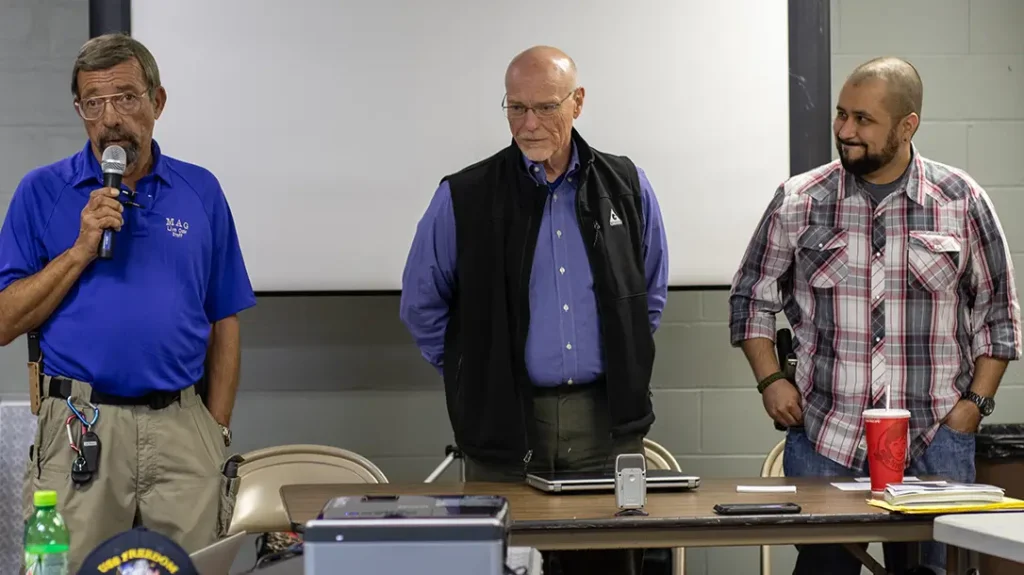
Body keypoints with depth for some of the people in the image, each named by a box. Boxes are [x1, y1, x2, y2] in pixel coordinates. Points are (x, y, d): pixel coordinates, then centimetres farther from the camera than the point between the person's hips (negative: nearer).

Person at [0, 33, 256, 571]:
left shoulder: (201, 192, 9)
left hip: (182, 428, 2)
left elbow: (223, 323, 11)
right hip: (79, 428, -2)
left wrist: (217, 430, 4)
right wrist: (81, 249, -11)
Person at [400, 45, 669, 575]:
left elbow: (651, 295, 18)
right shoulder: (463, 198, -1)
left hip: (608, 419, 2)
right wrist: (474, 376, 6)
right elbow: (421, 305, 8)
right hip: (505, 421, -2)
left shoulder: (627, 188, 6)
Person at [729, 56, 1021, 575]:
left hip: (935, 446, 0)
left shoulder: (962, 201, 1)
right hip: (822, 443, 0)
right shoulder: (798, 202, 2)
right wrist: (770, 380, 0)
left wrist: (976, 400, -1)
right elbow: (752, 296, 12)